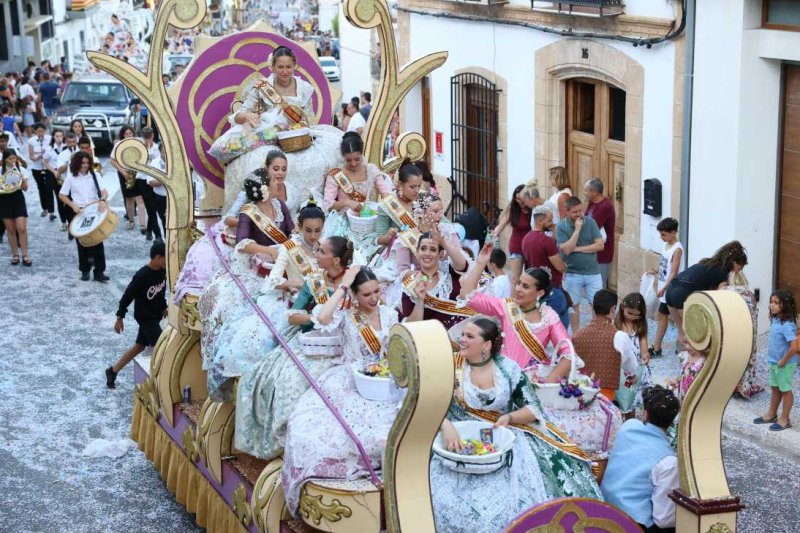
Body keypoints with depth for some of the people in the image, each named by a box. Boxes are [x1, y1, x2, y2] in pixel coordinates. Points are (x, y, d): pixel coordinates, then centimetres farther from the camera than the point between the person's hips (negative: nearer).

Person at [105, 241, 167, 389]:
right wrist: (120, 317, -12)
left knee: (139, 346, 17)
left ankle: (113, 371, 30)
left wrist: (163, 307, 25)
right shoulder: (142, 276, -26)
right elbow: (128, 296, -18)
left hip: (155, 315, 8)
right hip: (145, 317, -8)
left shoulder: (162, 271, -4)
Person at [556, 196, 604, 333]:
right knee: (574, 306, 11)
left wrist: (578, 248, -14)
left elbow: (600, 245, -9)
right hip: (572, 273, -1)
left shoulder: (590, 222, -3)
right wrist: (577, 229, -20)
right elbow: (566, 249, -19)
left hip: (593, 272, 1)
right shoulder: (561, 227, -8)